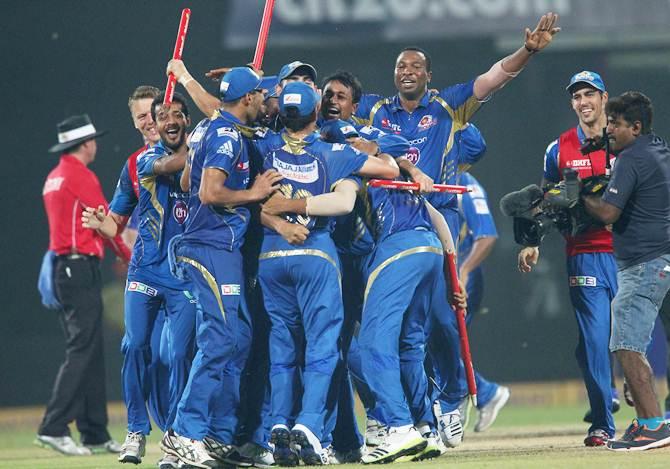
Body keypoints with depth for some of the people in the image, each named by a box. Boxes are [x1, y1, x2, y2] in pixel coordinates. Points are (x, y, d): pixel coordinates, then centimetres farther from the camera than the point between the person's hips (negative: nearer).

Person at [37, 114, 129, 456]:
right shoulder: (81, 177, -10)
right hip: (81, 268, -10)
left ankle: (95, 434, 11)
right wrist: (129, 257, 6)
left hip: (61, 269, 10)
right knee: (82, 349, -12)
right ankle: (54, 428, -19)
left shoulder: (54, 178, 17)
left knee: (89, 351, 11)